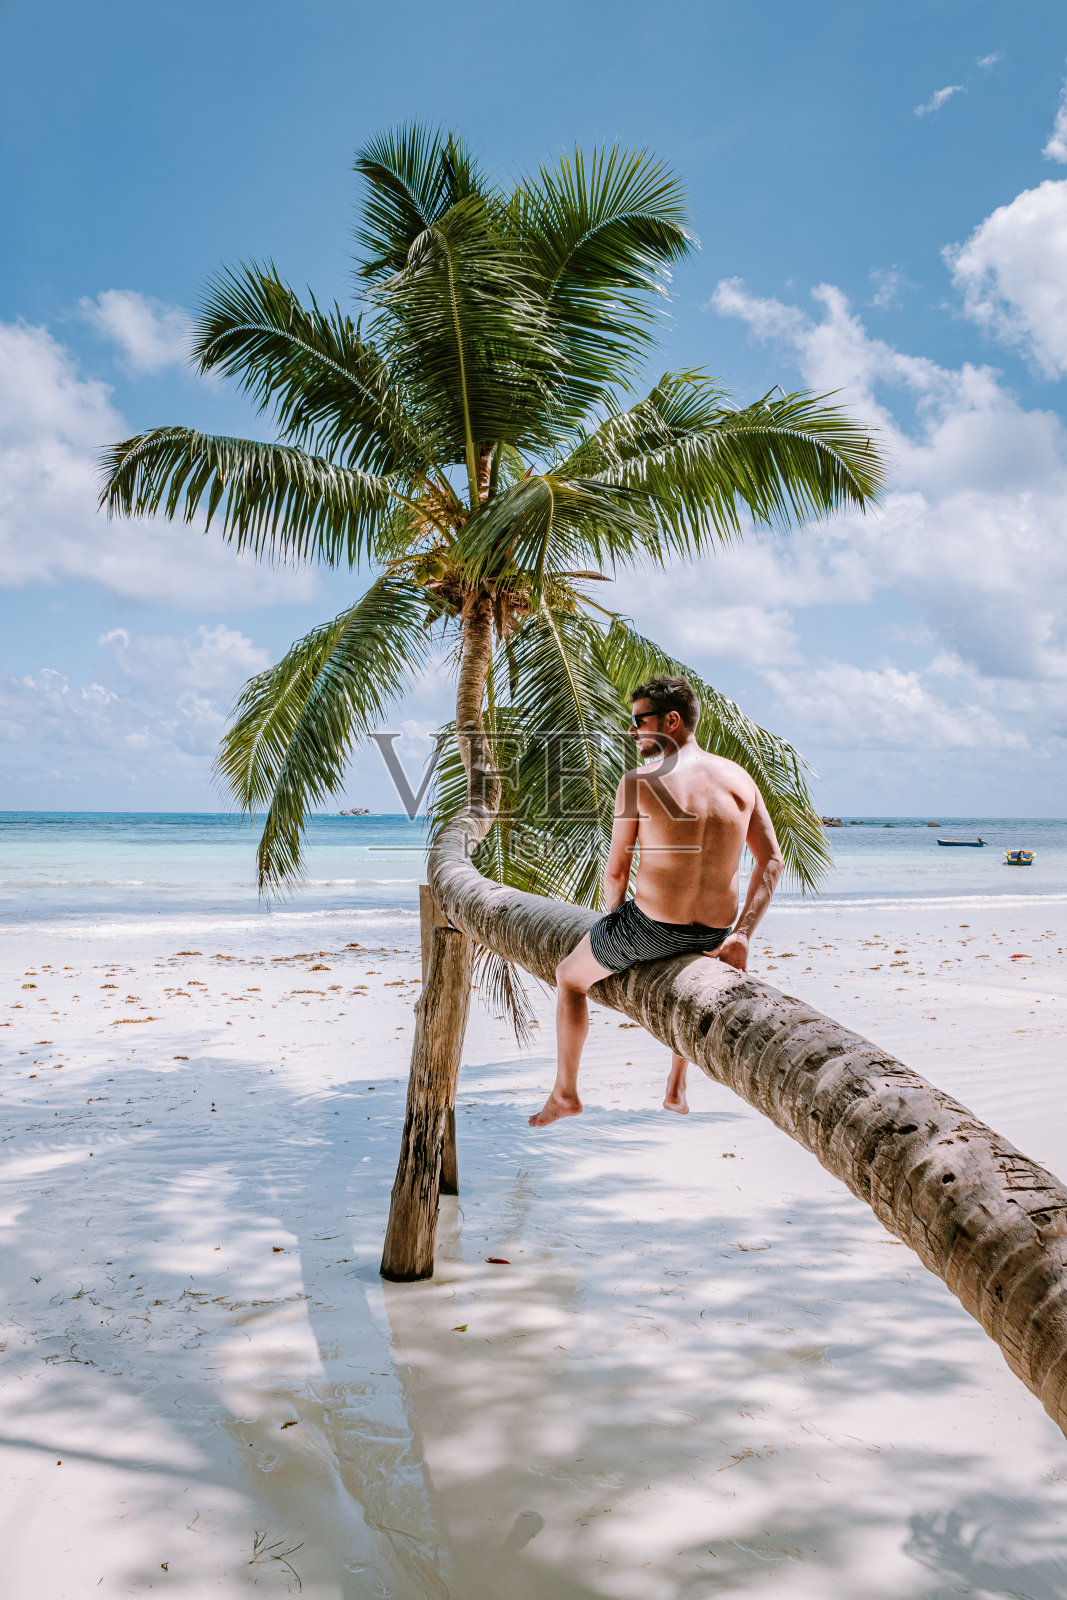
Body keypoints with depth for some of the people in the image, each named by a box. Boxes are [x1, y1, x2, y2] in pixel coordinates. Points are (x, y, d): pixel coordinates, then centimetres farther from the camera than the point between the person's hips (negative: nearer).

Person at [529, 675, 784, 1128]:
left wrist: (614, 920, 14)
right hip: (715, 932, 5)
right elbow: (771, 861, -1)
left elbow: (615, 872, -6)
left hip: (650, 927, -5)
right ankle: (676, 1090, 45)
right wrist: (741, 935, -2)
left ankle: (565, 1094, 37)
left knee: (569, 978, 26)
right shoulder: (738, 778, 2)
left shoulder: (639, 782, -12)